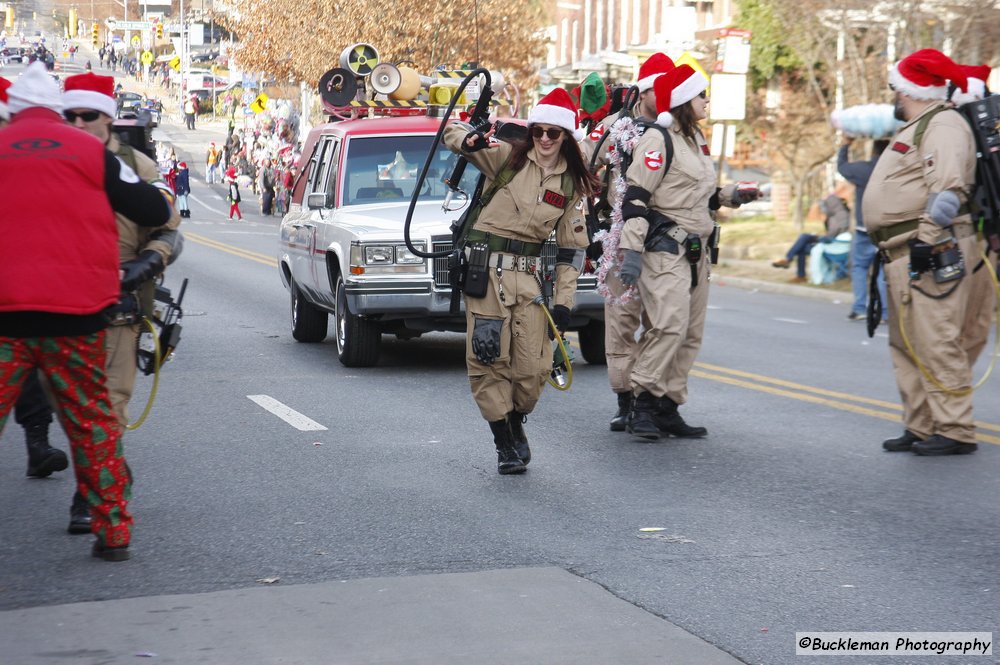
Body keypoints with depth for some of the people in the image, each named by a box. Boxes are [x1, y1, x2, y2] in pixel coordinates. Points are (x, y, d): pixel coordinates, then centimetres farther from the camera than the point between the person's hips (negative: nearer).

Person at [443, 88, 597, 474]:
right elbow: (451, 132, 0)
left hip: (530, 275, 2)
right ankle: (504, 443, 6)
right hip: (487, 267, -2)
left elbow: (571, 247, 11)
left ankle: (516, 426, 27)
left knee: (533, 367, -1)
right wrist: (470, 140, -25)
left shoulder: (573, 185, 9)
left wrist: (564, 300, 4)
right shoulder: (508, 158, 1)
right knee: (489, 359, -6)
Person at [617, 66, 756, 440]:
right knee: (670, 325, -20)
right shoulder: (658, 140, -10)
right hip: (665, 249, -10)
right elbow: (636, 197, -16)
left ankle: (667, 408, 11)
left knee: (690, 333, 7)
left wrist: (730, 197, 14)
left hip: (696, 250, 10)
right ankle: (643, 403, -15)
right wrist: (631, 251, -22)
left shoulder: (695, 139, 18)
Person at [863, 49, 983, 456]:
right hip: (903, 255, 11)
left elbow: (948, 190, -21)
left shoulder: (942, 125, -10)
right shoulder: (916, 129, 24)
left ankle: (955, 431, -9)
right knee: (907, 345, 13)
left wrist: (929, 240, -24)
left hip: (930, 254, -11)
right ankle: (921, 428, 19)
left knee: (935, 342, -12)